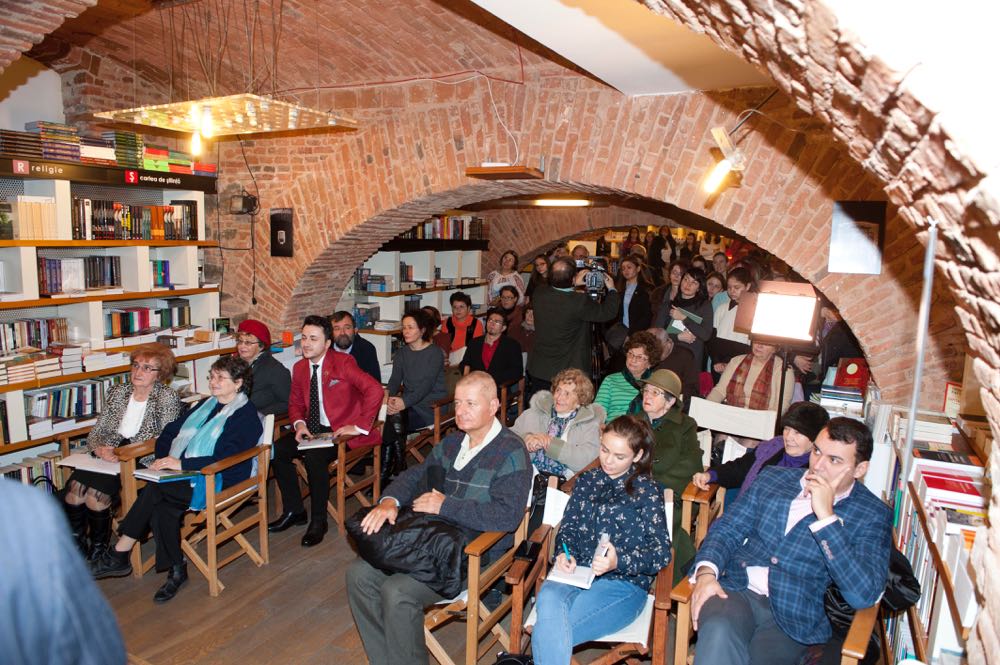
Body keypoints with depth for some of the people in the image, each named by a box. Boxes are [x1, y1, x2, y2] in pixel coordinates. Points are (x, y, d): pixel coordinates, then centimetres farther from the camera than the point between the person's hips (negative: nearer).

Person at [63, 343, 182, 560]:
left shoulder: (168, 399, -5)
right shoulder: (117, 392, 12)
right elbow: (96, 431, 11)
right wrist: (100, 449, -12)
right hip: (108, 456, 5)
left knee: (95, 495, -24)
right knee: (74, 488, -20)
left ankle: (98, 550, 0)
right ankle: (75, 548, -1)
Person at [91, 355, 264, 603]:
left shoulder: (246, 416, -7)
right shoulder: (205, 405, 20)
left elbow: (225, 459, -18)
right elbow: (169, 432, 18)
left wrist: (181, 464, -23)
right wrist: (163, 458, -2)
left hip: (219, 482, -7)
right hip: (185, 475, 7)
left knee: (154, 490, -25)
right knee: (161, 508, -24)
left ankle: (119, 554, -10)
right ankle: (176, 570, -12)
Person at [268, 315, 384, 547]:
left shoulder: (343, 362, -14)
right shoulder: (299, 367, 8)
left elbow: (375, 390, -24)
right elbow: (295, 403, 18)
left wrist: (360, 426, -23)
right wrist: (299, 424, -5)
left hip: (342, 430, -7)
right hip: (314, 429, 7)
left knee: (314, 457, -31)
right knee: (277, 450, -13)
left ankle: (318, 521, -11)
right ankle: (294, 511, 5)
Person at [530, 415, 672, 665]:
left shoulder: (647, 490, 5)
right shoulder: (587, 481, 18)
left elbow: (661, 552, -3)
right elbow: (568, 527, 19)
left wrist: (618, 561, -21)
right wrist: (564, 554, -5)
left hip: (624, 582, -3)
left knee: (548, 630, -28)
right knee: (548, 598, -34)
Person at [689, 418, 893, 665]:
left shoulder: (873, 515, 2)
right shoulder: (773, 477, 13)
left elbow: (863, 595, -11)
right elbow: (727, 528, 11)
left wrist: (826, 515, -16)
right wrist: (706, 572, -9)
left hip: (792, 617, -2)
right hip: (735, 588, 2)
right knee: (718, 631, -33)